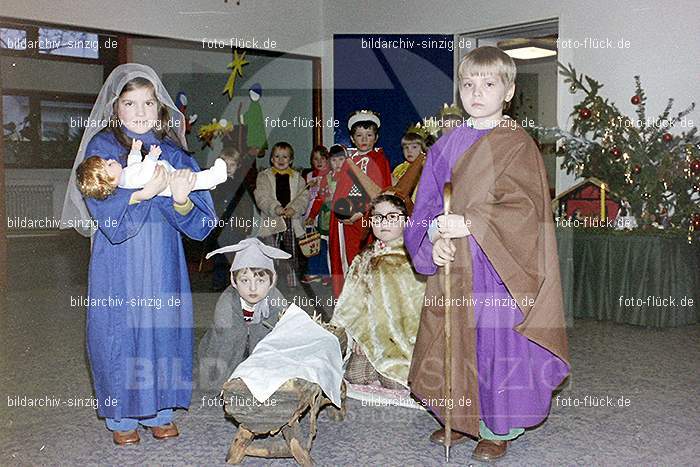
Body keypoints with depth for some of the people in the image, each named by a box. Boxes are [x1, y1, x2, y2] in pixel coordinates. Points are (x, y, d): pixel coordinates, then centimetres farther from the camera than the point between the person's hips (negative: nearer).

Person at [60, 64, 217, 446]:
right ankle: (121, 415, 21)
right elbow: (105, 211, -16)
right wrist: (145, 192, -30)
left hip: (163, 262, 2)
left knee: (163, 326, 7)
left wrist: (181, 199, -26)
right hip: (118, 263, -2)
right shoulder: (101, 147, -2)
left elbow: (199, 224, -5)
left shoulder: (173, 151, 4)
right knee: (119, 329, 3)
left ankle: (158, 410, 25)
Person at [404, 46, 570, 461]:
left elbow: (523, 207, -17)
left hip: (498, 268, -5)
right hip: (452, 266, 5)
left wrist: (470, 224, -24)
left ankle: (498, 428, 20)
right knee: (453, 343, 13)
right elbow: (429, 204, 7)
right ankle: (462, 419, 31)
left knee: (496, 341, 1)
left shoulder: (517, 144, -7)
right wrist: (436, 240, -12)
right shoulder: (447, 145, 9)